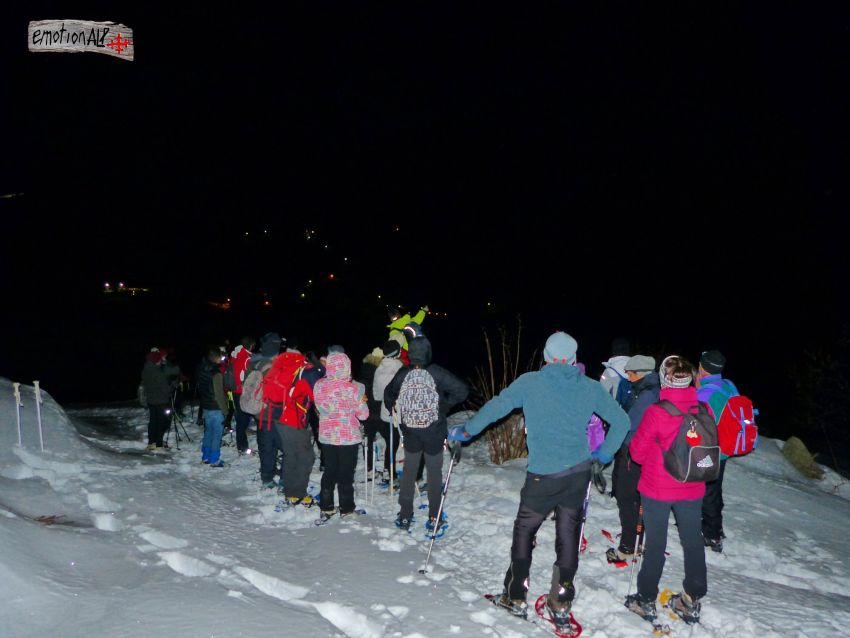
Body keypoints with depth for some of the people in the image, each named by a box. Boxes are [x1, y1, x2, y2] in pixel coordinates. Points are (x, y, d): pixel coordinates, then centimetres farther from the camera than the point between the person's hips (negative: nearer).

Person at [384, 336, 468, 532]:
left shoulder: (402, 374, -6)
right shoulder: (437, 373, -15)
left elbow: (388, 394, 11)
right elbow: (462, 390, -16)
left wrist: (393, 410, 26)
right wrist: (445, 404, -4)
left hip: (410, 433, 2)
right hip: (434, 434, -2)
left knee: (409, 472, 16)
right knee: (434, 473, 11)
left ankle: (404, 516, 19)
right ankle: (433, 518, 13)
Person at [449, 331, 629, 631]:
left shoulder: (530, 382, -5)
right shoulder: (591, 387, 4)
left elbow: (496, 407, -4)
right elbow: (621, 420, 8)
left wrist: (465, 431, 9)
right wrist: (605, 454, 18)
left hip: (542, 476, -3)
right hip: (579, 474, 3)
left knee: (524, 531, 14)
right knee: (568, 536, 13)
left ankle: (516, 597, 19)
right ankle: (561, 604, 20)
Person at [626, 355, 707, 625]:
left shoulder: (656, 411, -22)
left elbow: (637, 451, -13)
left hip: (657, 489, -3)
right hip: (692, 489, 3)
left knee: (655, 543, 9)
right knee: (692, 541, 16)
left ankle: (646, 600, 20)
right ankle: (692, 600, 27)